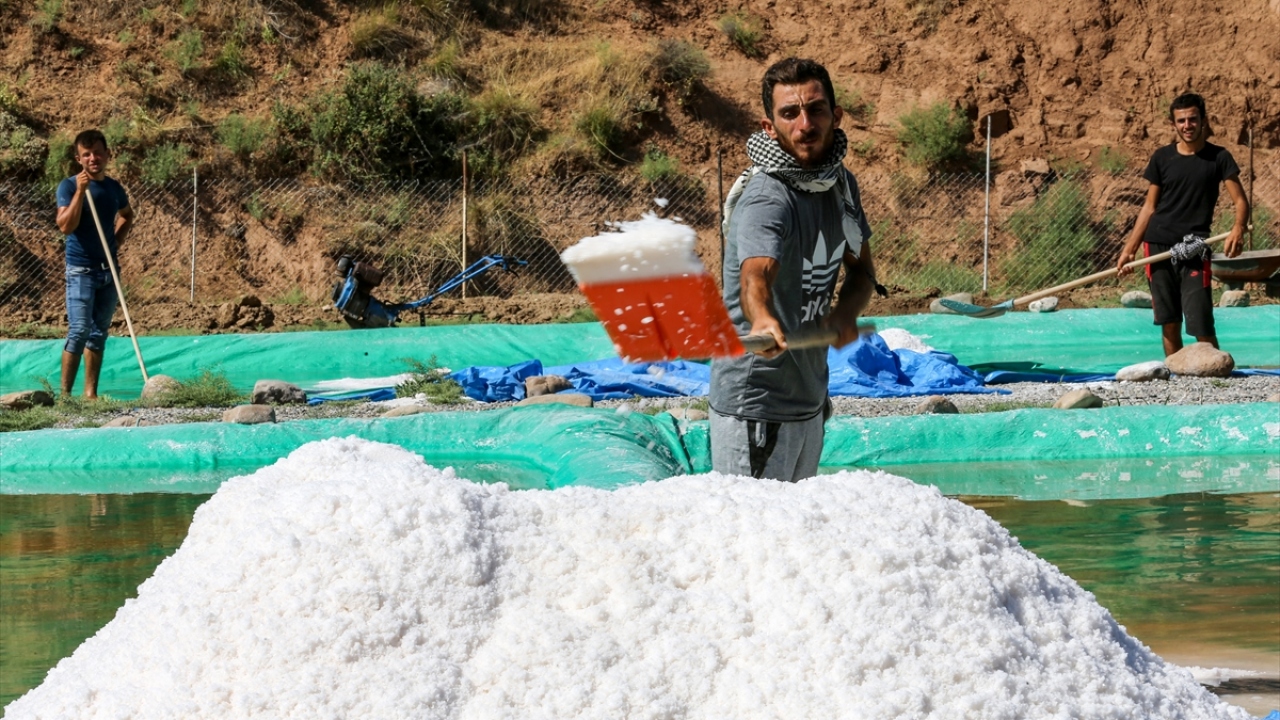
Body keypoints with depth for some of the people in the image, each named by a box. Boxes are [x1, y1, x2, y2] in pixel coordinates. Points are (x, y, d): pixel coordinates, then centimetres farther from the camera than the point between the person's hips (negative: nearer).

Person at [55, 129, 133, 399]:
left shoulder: (114, 188, 9)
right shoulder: (69, 186, -7)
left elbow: (127, 215, 29)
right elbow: (66, 225, -19)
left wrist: (117, 238, 11)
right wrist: (80, 191, -24)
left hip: (108, 268, 6)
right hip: (81, 268, -6)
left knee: (99, 333, 7)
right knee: (79, 330, -13)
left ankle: (91, 393, 11)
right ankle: (65, 393, -10)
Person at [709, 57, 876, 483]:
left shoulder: (841, 184, 6)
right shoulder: (766, 198, -21)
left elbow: (861, 267, 18)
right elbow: (755, 275, -39)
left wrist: (846, 312, -5)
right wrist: (762, 321, -62)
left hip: (810, 403, 8)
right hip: (755, 409, -8)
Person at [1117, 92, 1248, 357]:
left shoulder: (1218, 157, 1)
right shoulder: (1162, 157, 8)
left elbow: (1240, 201, -4)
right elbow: (1150, 206, 12)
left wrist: (1238, 229, -26)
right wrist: (1130, 249, 6)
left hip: (1193, 250, -3)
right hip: (1158, 246, 3)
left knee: (1201, 325, -11)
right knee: (1169, 323, 4)